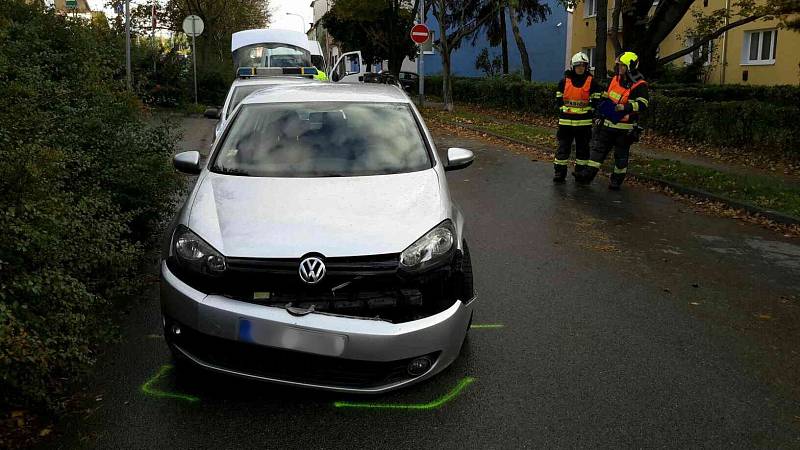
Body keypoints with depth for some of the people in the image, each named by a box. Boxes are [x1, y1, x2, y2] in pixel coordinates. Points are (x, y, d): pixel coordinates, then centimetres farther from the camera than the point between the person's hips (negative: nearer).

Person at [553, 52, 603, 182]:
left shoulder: (592, 82, 1)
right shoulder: (565, 81, 5)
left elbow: (596, 100, 3)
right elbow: (559, 98, 12)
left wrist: (589, 110, -4)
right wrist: (564, 109, 3)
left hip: (584, 122, -1)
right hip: (566, 121, 1)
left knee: (582, 147, 8)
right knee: (563, 147, 1)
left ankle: (580, 172, 18)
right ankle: (560, 172, 5)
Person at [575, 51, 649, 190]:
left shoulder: (639, 85, -12)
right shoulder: (616, 79, 8)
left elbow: (642, 105, -23)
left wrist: (626, 107, -33)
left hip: (624, 127, -6)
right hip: (607, 123, 6)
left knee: (621, 154, 6)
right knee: (598, 147, 2)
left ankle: (617, 180, 17)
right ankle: (588, 174, 2)